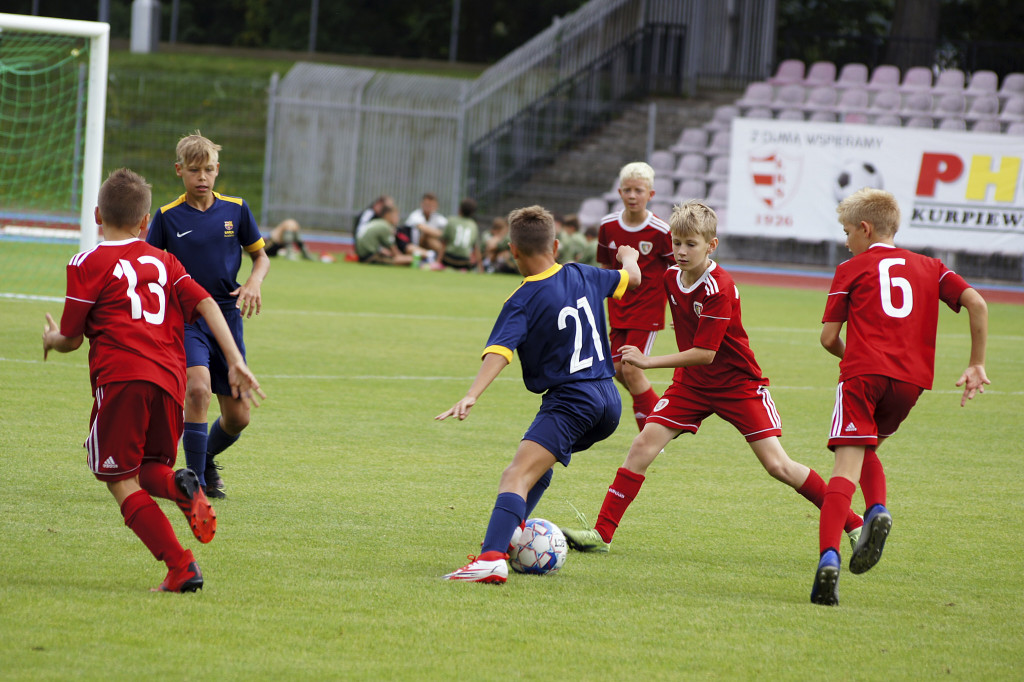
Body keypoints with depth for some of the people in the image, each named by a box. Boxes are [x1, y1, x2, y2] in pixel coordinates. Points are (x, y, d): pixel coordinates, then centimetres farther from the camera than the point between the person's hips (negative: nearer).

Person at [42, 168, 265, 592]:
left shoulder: (88, 264, 8)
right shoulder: (163, 262, 22)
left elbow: (73, 339, 10)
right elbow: (206, 305, 9)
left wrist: (52, 340, 33)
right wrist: (236, 363, 6)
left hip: (121, 376, -5)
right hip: (170, 381, 5)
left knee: (121, 482, 1)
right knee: (145, 469, 21)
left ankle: (180, 567, -14)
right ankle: (181, 487, -16)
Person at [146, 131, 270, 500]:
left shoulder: (236, 210, 3)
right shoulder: (167, 217, -2)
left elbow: (260, 255, 14)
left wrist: (254, 283, -7)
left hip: (227, 316, 3)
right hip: (185, 317, -3)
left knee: (237, 417, 5)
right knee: (198, 388, -28)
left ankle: (206, 460, 37)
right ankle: (196, 481, -18)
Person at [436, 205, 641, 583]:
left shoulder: (522, 302, -8)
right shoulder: (583, 276, 11)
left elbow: (498, 352, -22)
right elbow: (632, 277, 32)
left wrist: (472, 396, -32)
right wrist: (629, 257, 55)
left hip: (571, 401, -8)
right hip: (608, 399, 8)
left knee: (518, 474, -22)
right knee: (540, 461, 32)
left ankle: (493, 558, -41)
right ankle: (505, 535, 32)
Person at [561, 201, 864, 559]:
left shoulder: (719, 289, -25)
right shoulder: (671, 277, -3)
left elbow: (705, 353, -27)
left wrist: (648, 361, -28)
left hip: (738, 384, -6)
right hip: (691, 382, 6)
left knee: (777, 465, -11)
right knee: (642, 446, -9)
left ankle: (854, 526, 0)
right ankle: (601, 533, -8)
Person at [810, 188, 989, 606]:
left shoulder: (852, 270, 13)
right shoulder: (929, 267, 22)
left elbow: (829, 338, 9)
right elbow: (977, 304, 9)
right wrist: (976, 366, 14)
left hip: (864, 372, -4)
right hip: (912, 379, 4)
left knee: (846, 467, -10)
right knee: (866, 448, 26)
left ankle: (829, 558, -28)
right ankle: (877, 511, -2)